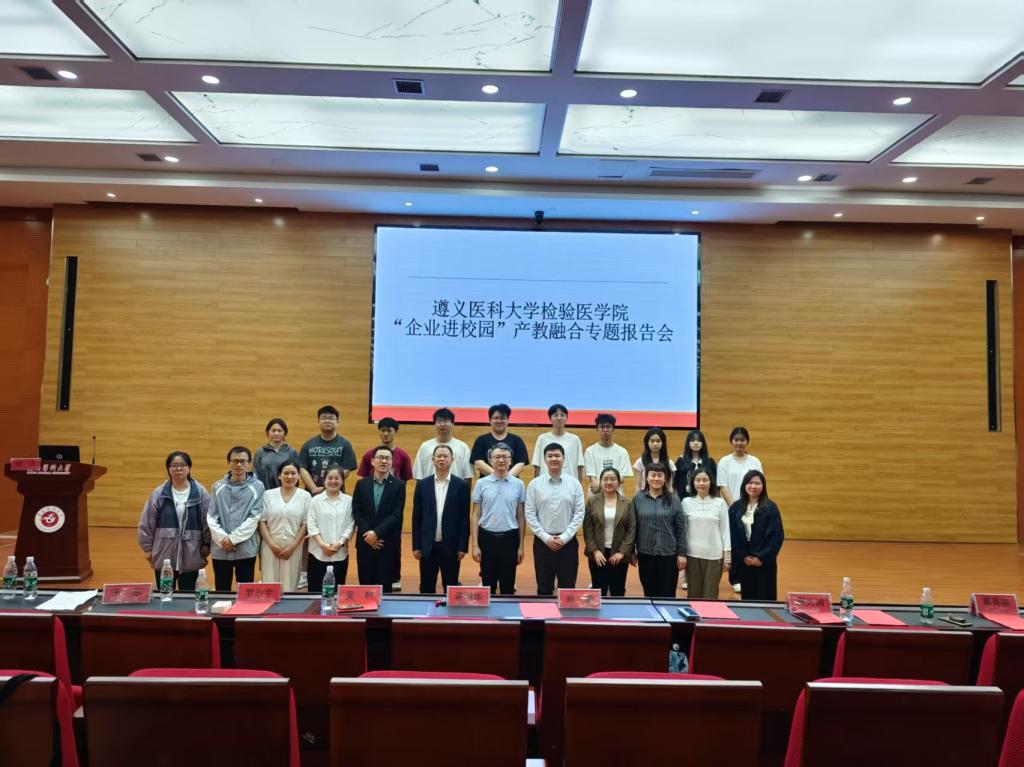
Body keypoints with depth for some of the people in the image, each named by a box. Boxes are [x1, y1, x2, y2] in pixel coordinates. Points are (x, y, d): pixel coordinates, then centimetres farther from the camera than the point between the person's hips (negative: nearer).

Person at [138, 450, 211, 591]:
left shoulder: (200, 492, -3)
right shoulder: (159, 493, -2)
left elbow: (208, 521, 1)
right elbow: (146, 523, 4)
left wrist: (207, 544, 0)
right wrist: (147, 548, 4)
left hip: (191, 557, 0)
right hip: (164, 556, 1)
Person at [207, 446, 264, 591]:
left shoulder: (257, 486, 0)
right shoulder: (218, 486, 6)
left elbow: (254, 517, -6)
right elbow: (211, 517, 2)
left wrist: (234, 538, -11)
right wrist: (223, 538, -11)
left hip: (246, 549, -2)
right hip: (221, 549, 2)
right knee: (222, 592, 11)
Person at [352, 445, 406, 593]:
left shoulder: (399, 485, -1)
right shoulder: (361, 484, 6)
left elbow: (396, 515, -9)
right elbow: (356, 512, 1)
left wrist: (377, 533, -16)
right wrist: (368, 533, -11)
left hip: (388, 543, -2)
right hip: (365, 542, 2)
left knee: (385, 585, 3)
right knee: (365, 585, 7)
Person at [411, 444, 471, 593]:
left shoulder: (462, 485, -2)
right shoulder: (422, 484, 2)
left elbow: (465, 518, -2)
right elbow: (417, 517, 4)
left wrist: (463, 547, -5)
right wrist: (416, 546, 1)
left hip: (451, 547, -1)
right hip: (427, 546, 1)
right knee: (426, 589, 10)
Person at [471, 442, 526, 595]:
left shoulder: (518, 484, 0)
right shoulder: (481, 483, -1)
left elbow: (521, 516, 4)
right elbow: (476, 515, 2)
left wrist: (521, 546, 2)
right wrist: (475, 545, -3)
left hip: (509, 538, 0)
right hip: (487, 537, 0)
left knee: (508, 585, 8)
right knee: (488, 584, 9)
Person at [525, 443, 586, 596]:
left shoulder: (574, 483, 0)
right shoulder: (535, 484, -1)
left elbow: (579, 514, -2)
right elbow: (530, 515, -3)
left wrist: (564, 537, -10)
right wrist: (546, 537, -10)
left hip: (568, 542, 0)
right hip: (543, 541, 0)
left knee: (567, 588, 7)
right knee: (544, 588, 9)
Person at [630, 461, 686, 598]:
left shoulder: (673, 499, -2)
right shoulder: (638, 498, 0)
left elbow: (681, 529, -1)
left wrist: (682, 553, -3)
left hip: (668, 554, -1)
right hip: (645, 554, 1)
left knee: (667, 595, 5)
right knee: (649, 593, 11)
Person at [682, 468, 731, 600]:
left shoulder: (720, 503, 0)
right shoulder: (687, 502, 1)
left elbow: (725, 529, 2)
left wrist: (727, 554, -1)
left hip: (714, 555, -1)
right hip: (692, 554, 1)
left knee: (710, 595, 4)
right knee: (694, 593, 7)